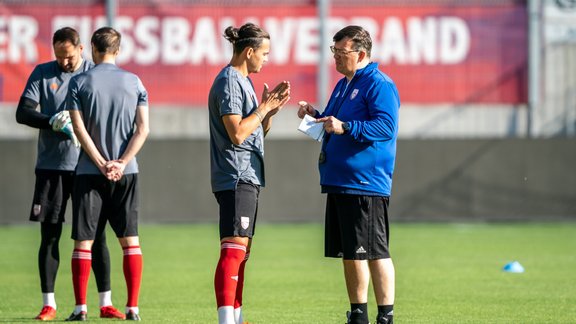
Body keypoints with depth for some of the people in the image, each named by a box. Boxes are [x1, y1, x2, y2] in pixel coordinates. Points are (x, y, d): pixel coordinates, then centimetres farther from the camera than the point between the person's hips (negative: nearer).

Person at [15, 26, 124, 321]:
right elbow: (23, 112, -3)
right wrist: (53, 122, -20)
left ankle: (105, 304, 6)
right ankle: (49, 305, 8)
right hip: (51, 165, 1)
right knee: (49, 236, 2)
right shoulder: (42, 74, 4)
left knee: (96, 236, 0)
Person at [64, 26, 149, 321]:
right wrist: (121, 163, -8)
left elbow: (79, 128, -8)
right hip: (126, 172, 2)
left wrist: (102, 164, -10)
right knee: (130, 240, 6)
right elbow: (143, 128, -3)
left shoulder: (79, 83, -1)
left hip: (89, 172, -2)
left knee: (83, 241, 2)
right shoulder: (134, 82, 5)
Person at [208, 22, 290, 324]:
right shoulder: (229, 82, -13)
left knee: (241, 251, 14)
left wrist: (270, 109, 5)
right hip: (236, 177, -11)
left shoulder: (243, 81, 18)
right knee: (233, 249, -16)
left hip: (247, 177, 11)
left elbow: (258, 131, 22)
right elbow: (237, 133, -22)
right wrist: (264, 108, -11)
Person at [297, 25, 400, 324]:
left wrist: (345, 128, -28)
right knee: (350, 254, 12)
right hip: (339, 182, 9)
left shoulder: (379, 85, -10)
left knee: (374, 252, -7)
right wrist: (316, 116, 9)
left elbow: (386, 127, -20)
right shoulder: (343, 85, 19)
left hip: (365, 184, -9)